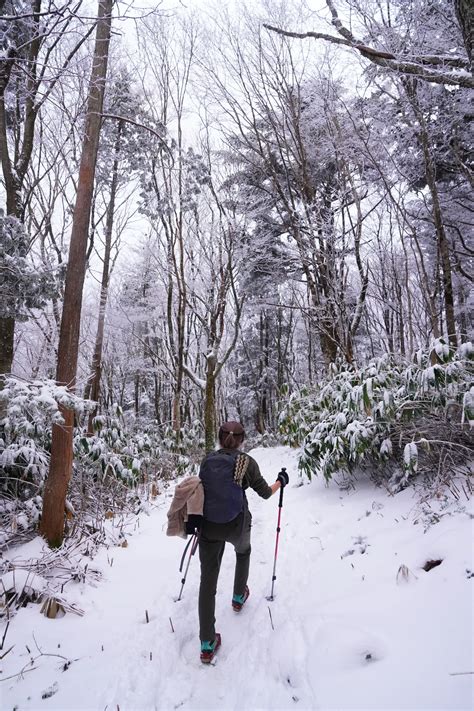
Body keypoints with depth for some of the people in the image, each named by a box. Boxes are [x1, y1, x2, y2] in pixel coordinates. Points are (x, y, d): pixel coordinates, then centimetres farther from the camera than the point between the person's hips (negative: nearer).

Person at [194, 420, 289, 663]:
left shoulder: (207, 460, 0)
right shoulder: (246, 462, -6)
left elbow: (200, 488, 11)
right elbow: (265, 493, 2)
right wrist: (281, 481, 20)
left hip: (208, 526, 1)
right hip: (237, 525, -1)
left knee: (208, 580, 8)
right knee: (243, 551, 34)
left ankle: (207, 644, 8)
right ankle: (239, 596, 50)